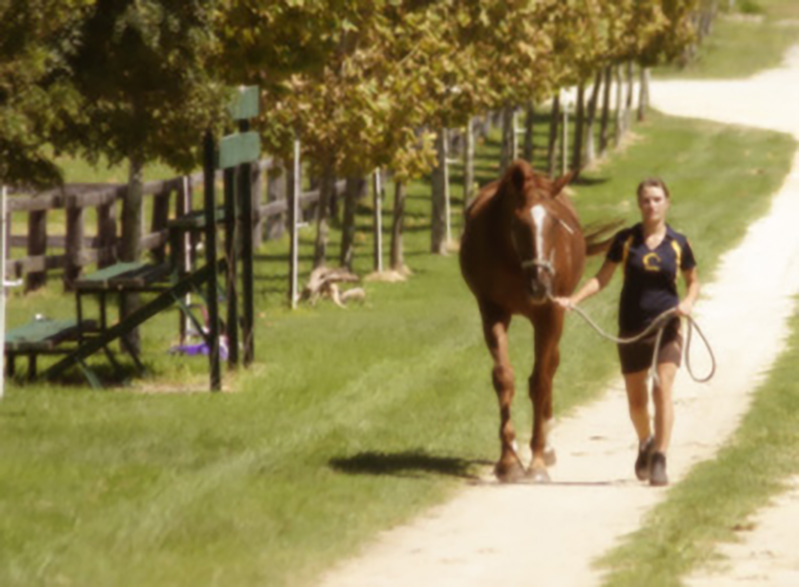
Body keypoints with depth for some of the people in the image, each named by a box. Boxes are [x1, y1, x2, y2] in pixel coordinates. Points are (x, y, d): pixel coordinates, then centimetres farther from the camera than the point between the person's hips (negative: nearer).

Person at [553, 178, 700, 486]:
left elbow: (693, 280, 11)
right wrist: (574, 299, -8)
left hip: (666, 328, -1)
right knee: (636, 399, 10)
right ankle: (645, 443, 39)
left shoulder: (678, 243, -1)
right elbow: (602, 278, 4)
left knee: (663, 388, -17)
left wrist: (688, 302, -9)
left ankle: (659, 459, -16)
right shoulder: (626, 240, -1)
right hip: (632, 330, 1)